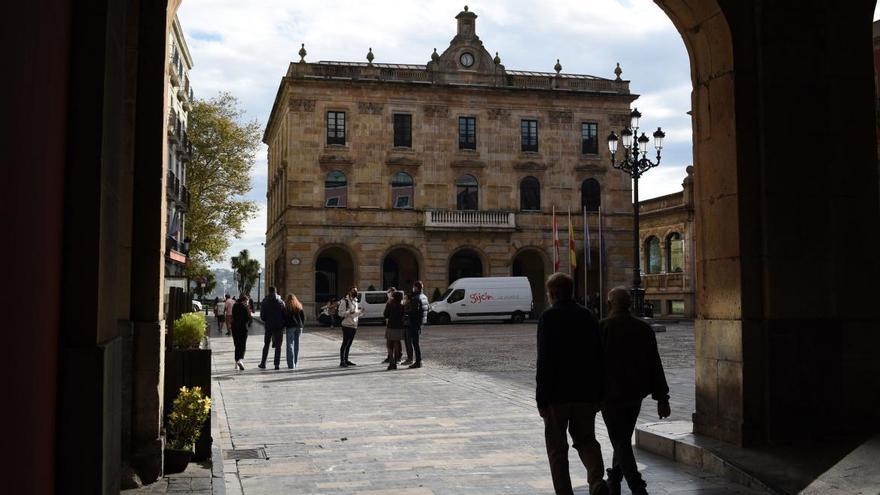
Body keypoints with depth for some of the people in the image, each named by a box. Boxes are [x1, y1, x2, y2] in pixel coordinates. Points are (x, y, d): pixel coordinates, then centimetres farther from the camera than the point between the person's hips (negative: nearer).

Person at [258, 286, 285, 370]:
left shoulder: (265, 302, -2)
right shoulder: (281, 302, 0)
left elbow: (262, 316, -4)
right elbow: (284, 315, -1)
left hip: (269, 326, 0)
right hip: (279, 326, 0)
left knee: (266, 345, 11)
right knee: (278, 346, 4)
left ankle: (263, 363, 11)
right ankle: (277, 364, -1)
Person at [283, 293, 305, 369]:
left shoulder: (286, 307, -3)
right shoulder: (299, 306, 9)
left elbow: (284, 317, -7)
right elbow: (303, 317, 9)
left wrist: (284, 326, 1)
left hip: (290, 327, -4)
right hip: (298, 327, 4)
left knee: (290, 345, -3)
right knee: (296, 345, 12)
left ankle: (291, 364, -8)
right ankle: (296, 363, 18)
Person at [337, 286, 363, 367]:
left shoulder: (355, 301, 16)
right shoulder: (345, 301, -10)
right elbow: (340, 313, -15)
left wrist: (361, 312, 2)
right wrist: (349, 312, -29)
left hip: (354, 326, 8)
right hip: (347, 325, -8)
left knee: (349, 344, 12)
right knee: (345, 343, -5)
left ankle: (346, 360, 20)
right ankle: (342, 361, -2)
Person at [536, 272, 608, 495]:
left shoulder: (548, 317, -10)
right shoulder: (587, 316, 6)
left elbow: (544, 361, -15)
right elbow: (598, 357, 7)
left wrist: (541, 399, -11)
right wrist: (598, 394, 14)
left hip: (557, 394, -4)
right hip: (586, 392, 5)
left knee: (557, 445, 9)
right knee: (585, 438, 16)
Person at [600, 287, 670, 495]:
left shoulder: (601, 328, -12)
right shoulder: (644, 328, 1)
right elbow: (655, 366, 0)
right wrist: (662, 398, 3)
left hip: (611, 394, -5)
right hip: (635, 394, 5)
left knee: (621, 442, 0)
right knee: (624, 439, 20)